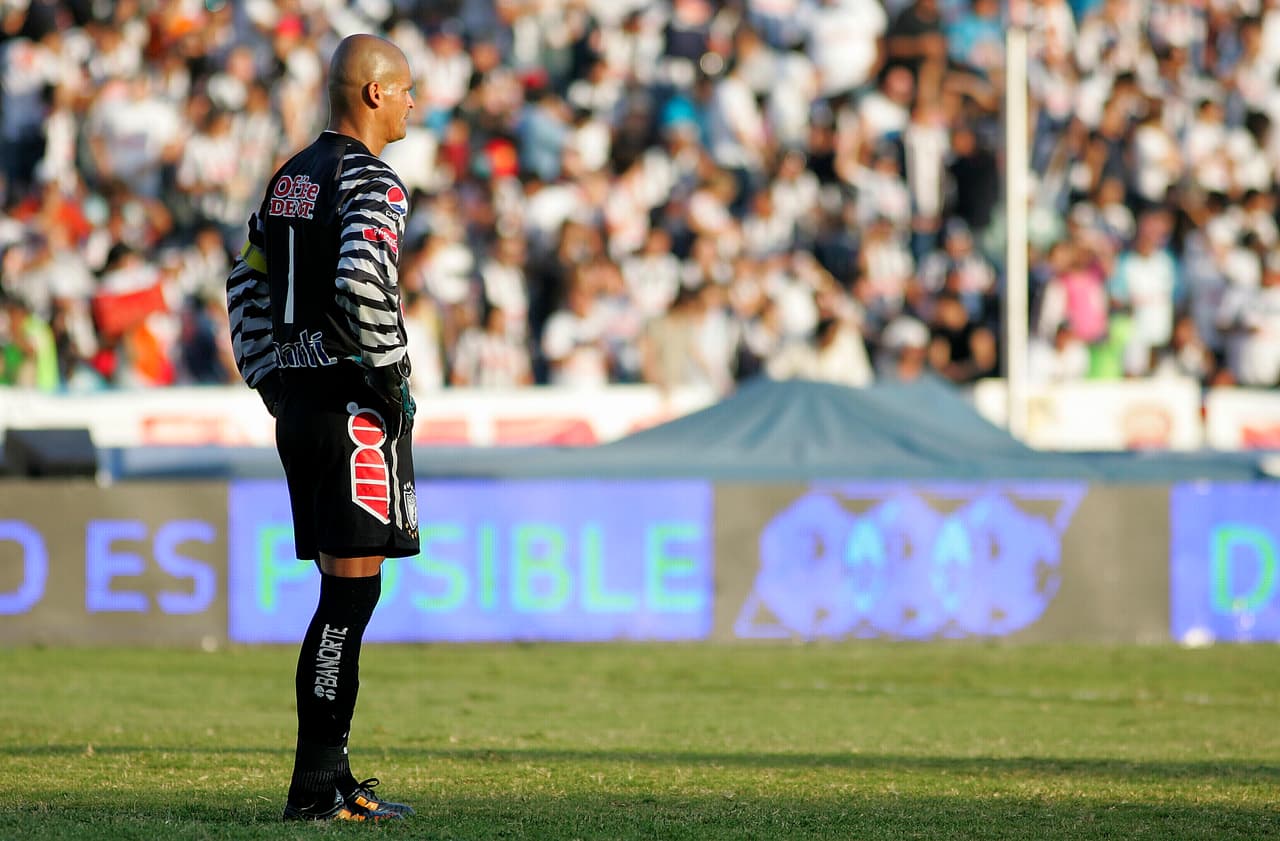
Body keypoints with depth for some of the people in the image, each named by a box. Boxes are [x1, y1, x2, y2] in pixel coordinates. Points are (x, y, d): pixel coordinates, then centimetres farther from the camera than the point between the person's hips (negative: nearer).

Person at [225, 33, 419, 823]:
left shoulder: (291, 177, 16)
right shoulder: (372, 182, -11)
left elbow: (247, 284, 22)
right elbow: (363, 282, -27)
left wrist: (271, 381, 22)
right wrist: (392, 378, -15)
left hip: (297, 403, 9)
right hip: (353, 407, -9)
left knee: (344, 590, 13)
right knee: (352, 590, -7)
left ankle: (328, 776, 13)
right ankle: (316, 784, -9)